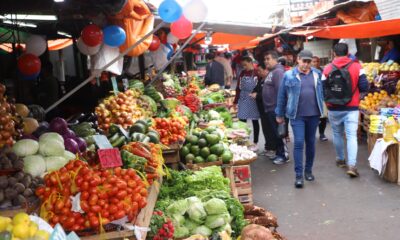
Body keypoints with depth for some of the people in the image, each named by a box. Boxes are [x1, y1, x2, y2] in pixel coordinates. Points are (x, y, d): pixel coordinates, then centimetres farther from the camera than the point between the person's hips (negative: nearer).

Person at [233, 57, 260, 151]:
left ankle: (255, 143, 15)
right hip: (243, 100, 5)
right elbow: (238, 88, 12)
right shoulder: (242, 73, 8)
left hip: (253, 101, -5)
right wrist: (235, 101, 11)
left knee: (254, 121, 6)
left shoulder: (256, 73, -9)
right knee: (242, 121, 4)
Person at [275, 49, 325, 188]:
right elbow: (282, 96, 1)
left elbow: (321, 92, 13)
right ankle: (299, 175, -2)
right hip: (297, 115, -3)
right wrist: (280, 114, 5)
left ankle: (308, 170, 27)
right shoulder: (289, 75, -5)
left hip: (313, 114, 3)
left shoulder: (316, 74, 4)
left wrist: (322, 109, 12)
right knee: (299, 143, -8)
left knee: (311, 143, 12)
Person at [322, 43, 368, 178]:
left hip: (334, 108, 1)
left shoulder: (328, 69, -5)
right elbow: (364, 87, -6)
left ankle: (340, 160, 31)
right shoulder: (357, 67, -6)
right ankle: (352, 165, -13)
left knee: (337, 134, 18)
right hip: (351, 108, -1)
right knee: (352, 136, -2)